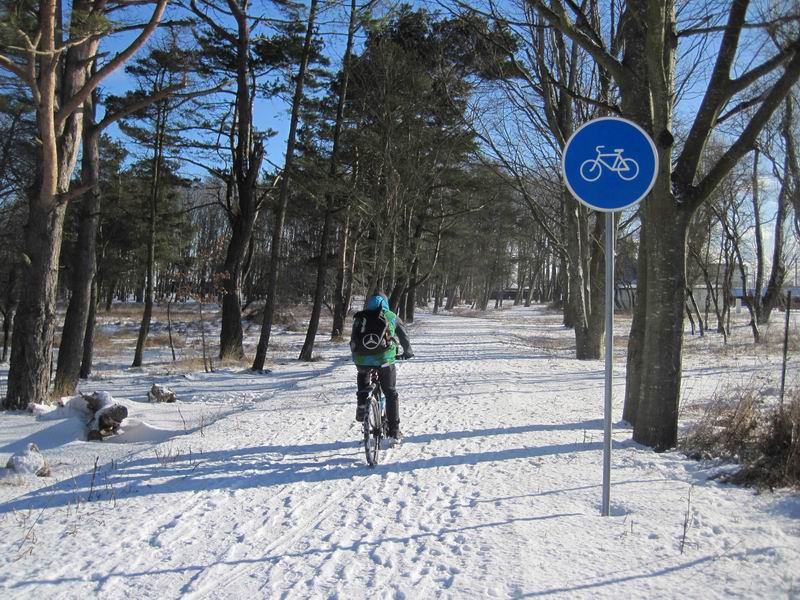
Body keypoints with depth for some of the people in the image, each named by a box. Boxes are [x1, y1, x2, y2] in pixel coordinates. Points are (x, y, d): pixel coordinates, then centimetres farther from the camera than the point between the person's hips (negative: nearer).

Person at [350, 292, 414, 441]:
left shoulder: (360, 317, 18)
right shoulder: (392, 317, 16)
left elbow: (353, 341, 21)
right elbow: (404, 336, 24)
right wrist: (408, 352, 42)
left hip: (362, 358, 1)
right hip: (384, 358, -1)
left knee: (362, 375, 36)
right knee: (391, 393, 15)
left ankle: (362, 404, 18)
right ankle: (394, 430, 13)